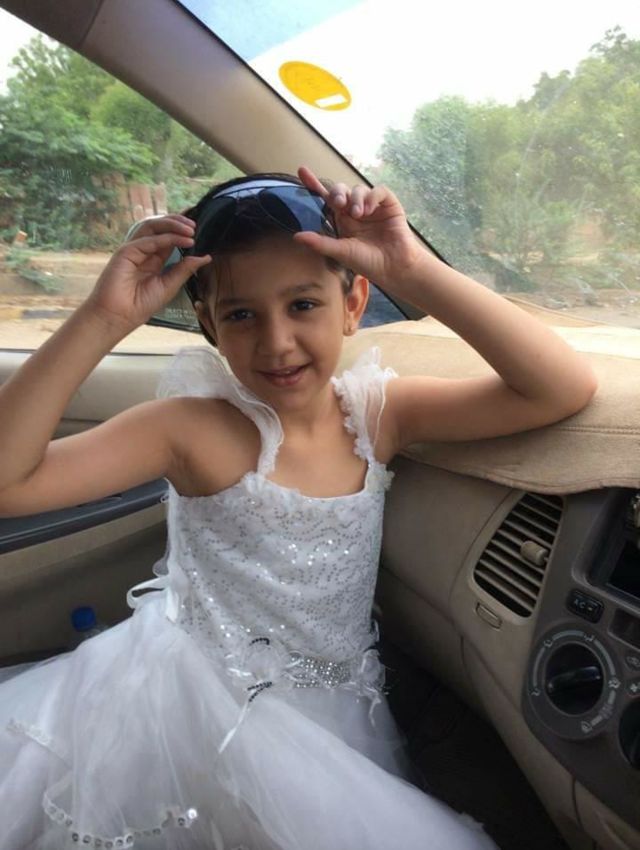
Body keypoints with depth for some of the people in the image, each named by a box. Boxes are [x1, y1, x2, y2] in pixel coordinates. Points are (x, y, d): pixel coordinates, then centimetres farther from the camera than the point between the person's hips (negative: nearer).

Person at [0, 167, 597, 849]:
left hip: (328, 716, 3)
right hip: (192, 696, -2)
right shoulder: (193, 427, -13)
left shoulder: (381, 412, -7)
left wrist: (413, 272, -23)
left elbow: (565, 390, -14)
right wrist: (104, 319, -28)